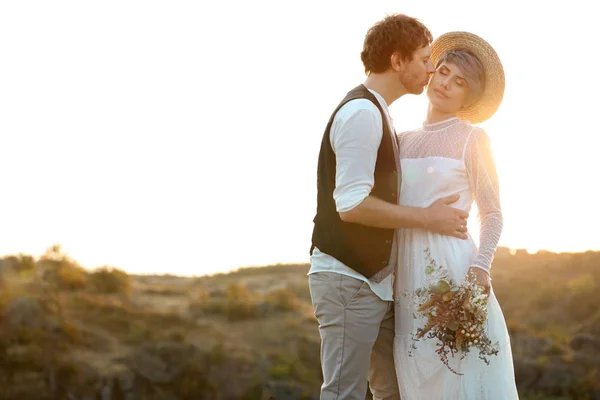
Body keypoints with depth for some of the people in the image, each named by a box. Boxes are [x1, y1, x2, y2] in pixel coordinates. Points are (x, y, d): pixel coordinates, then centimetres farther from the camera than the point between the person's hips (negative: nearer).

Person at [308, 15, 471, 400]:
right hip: (349, 280, -10)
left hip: (376, 280, 10)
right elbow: (352, 205, -23)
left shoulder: (377, 114, 17)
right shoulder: (361, 113, -15)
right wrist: (427, 218, -15)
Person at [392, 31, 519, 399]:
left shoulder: (472, 137, 1)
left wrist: (480, 268, -16)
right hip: (409, 276, 5)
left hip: (454, 268, -5)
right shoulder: (404, 141, 16)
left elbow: (492, 213, -1)